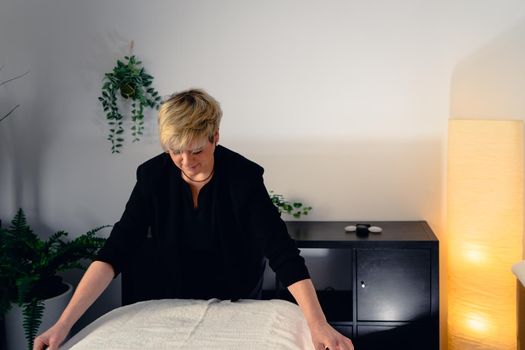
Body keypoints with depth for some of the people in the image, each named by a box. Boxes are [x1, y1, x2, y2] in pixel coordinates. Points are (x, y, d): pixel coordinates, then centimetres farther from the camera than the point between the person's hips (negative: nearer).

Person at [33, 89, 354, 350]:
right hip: (173, 300, 2)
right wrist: (63, 324, -34)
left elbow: (283, 254, -35)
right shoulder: (153, 176, -22)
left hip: (236, 302, -1)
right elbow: (115, 252, -26)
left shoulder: (243, 177, -28)